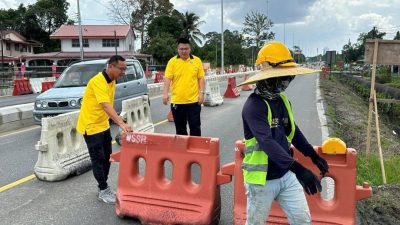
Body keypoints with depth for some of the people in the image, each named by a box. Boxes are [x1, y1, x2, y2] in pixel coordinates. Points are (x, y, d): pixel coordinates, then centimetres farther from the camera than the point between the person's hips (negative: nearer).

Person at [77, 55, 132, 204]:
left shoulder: (112, 81, 4)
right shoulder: (98, 81, -25)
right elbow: (106, 106, -38)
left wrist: (118, 121, 12)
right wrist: (121, 123, -47)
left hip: (103, 125, 9)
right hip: (91, 126, -9)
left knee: (107, 157, 14)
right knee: (98, 159, -1)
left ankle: (103, 187, 28)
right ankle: (103, 191, 12)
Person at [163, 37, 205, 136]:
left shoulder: (197, 60, 5)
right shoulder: (172, 61, 1)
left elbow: (201, 78, 6)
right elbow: (167, 78, -5)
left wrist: (201, 93, -3)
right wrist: (165, 93, -17)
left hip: (193, 100, 0)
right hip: (177, 101, 0)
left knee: (195, 126, 5)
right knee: (180, 128, 11)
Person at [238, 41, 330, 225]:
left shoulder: (282, 100, 4)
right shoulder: (254, 106, -23)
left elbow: (293, 131, 16)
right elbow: (267, 142, -35)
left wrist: (314, 156, 17)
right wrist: (298, 169, -42)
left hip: (286, 175, 7)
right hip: (262, 179, -6)